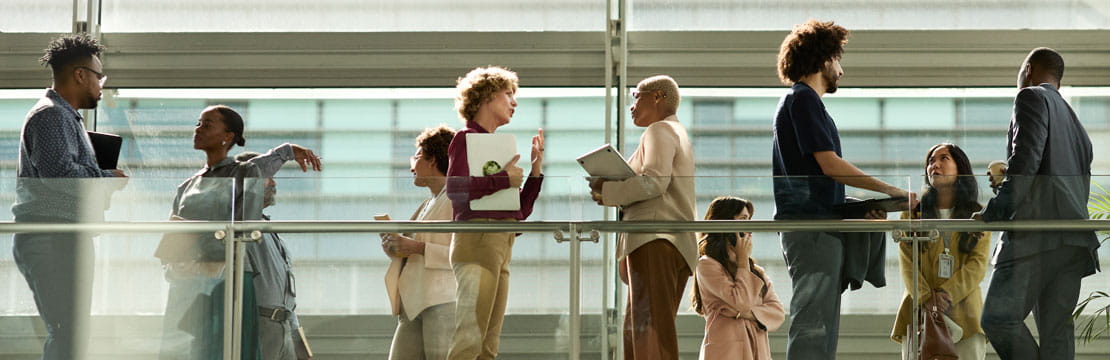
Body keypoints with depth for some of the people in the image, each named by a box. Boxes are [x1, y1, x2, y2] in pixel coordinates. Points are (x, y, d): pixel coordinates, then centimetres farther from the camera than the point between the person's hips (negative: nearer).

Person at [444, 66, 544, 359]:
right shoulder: (466, 138, 0)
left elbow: (521, 210, 21)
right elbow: (455, 188, -18)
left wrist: (536, 168, 12)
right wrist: (504, 179, -12)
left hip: (501, 246, 8)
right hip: (477, 239, -8)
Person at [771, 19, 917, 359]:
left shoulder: (802, 100, 24)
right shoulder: (803, 99, -6)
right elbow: (830, 164, -15)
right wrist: (890, 190, -9)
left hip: (819, 226, 10)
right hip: (812, 228, -10)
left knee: (821, 329, 9)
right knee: (812, 326, -14)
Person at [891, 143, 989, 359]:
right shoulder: (912, 213, 13)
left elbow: (978, 263, 0)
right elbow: (907, 263, 3)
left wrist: (947, 294, -14)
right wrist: (927, 300, -13)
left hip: (964, 313, 0)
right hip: (919, 310, 1)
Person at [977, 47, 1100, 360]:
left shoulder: (1032, 97, 3)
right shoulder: (1073, 121, 29)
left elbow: (1025, 158, -12)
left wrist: (997, 211, -13)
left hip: (1037, 235, -9)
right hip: (1073, 239, 9)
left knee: (998, 319, -13)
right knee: (1056, 329, 3)